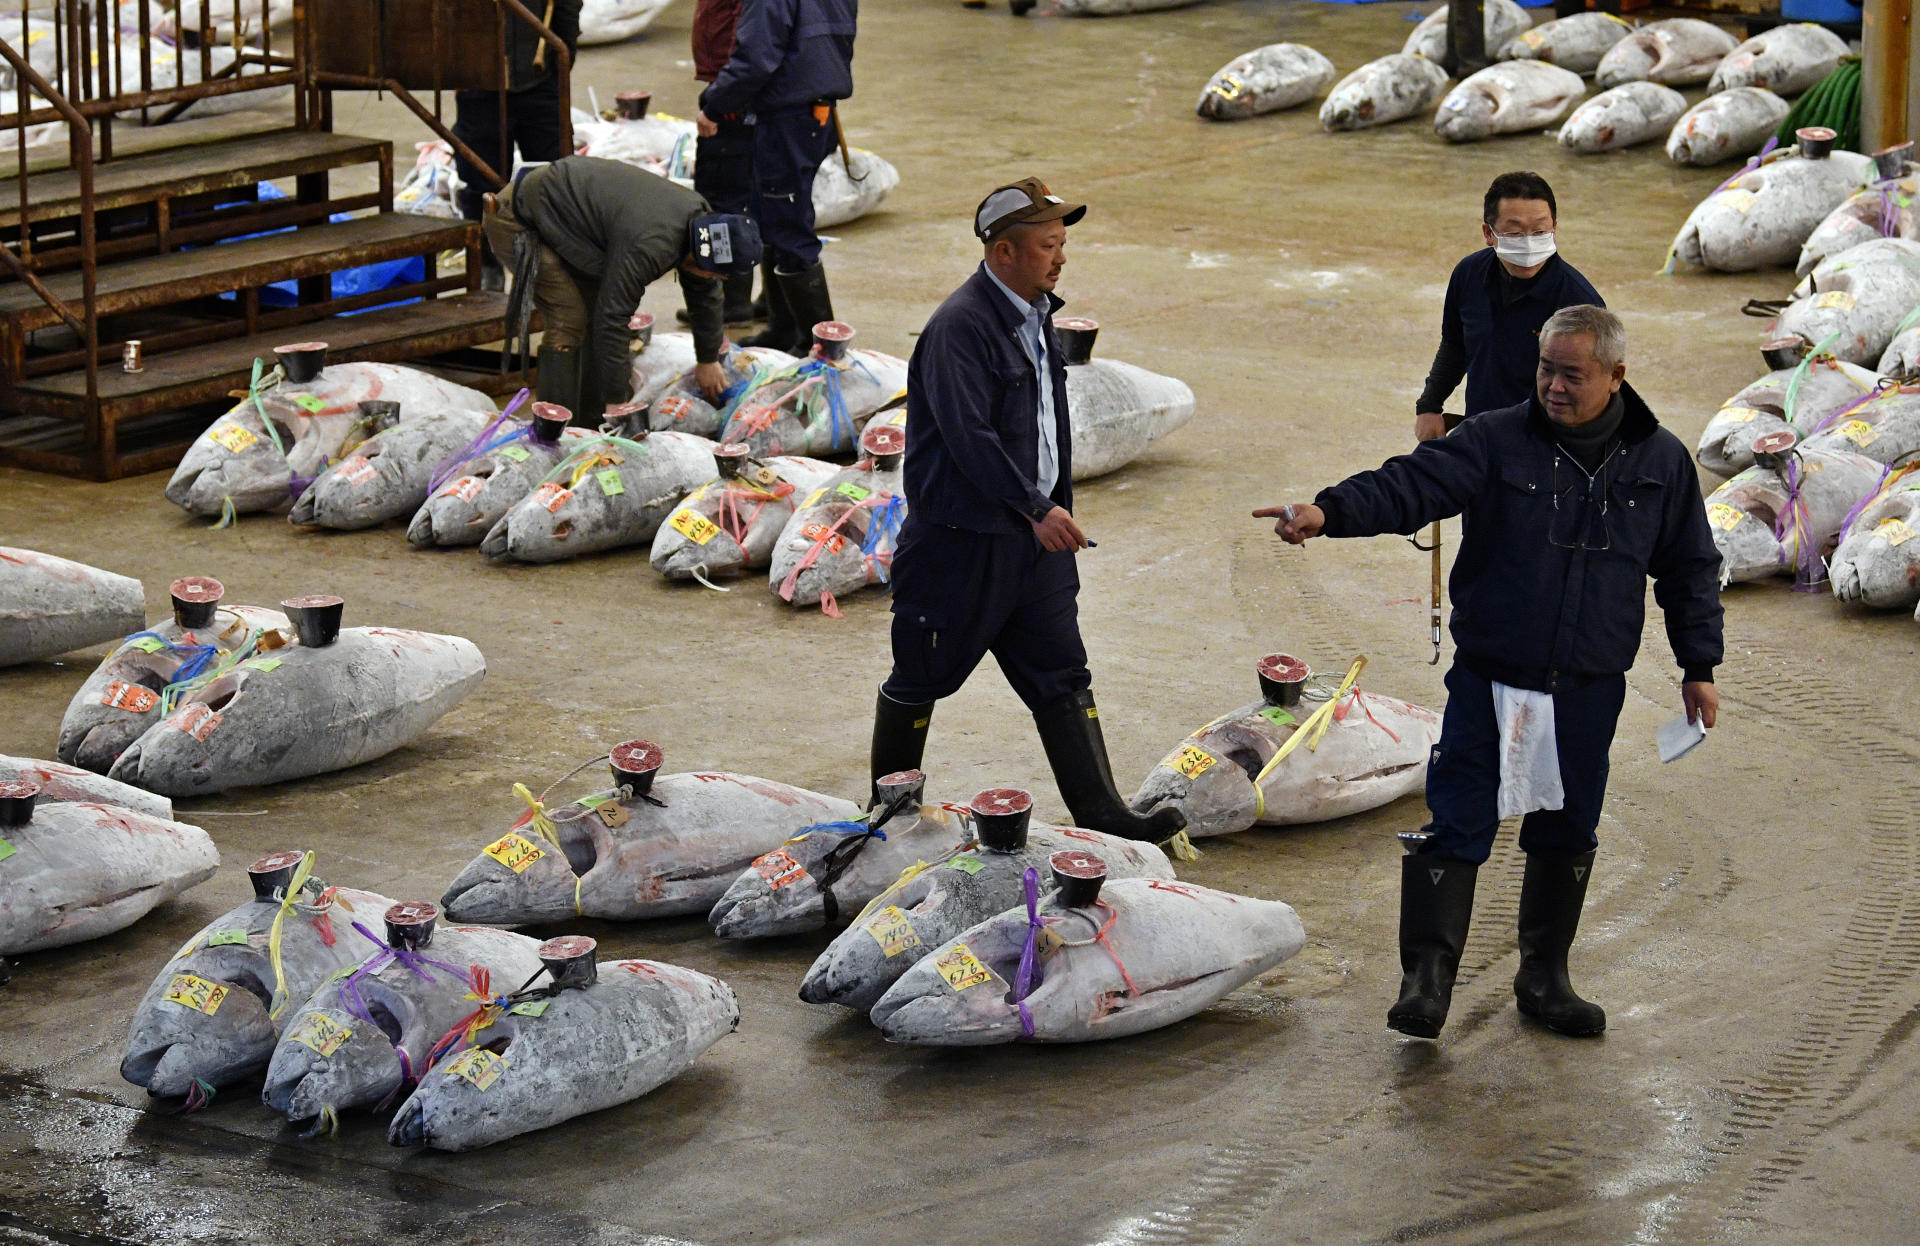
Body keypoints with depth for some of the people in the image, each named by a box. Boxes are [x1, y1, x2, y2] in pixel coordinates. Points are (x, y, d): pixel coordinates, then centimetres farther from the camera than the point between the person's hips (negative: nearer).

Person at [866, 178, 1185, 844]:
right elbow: (968, 435, -25)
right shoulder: (960, 325, -19)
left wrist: (1058, 506, 20)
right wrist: (1036, 509, -24)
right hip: (961, 538, -8)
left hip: (1034, 536, 8)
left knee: (1062, 675, 6)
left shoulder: (1036, 314, 10)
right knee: (922, 676, 7)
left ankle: (1100, 813, 7)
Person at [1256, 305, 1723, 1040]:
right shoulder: (1497, 441, -6)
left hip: (1589, 689, 2)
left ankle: (1544, 978, 27)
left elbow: (1690, 569, 12)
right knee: (1458, 825, -7)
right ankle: (1426, 979, -4)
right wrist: (1329, 512, -35)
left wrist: (1699, 666, 12)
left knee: (1566, 834, 13)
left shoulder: (1660, 462, 3)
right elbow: (1413, 485, -18)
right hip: (1490, 680, -2)